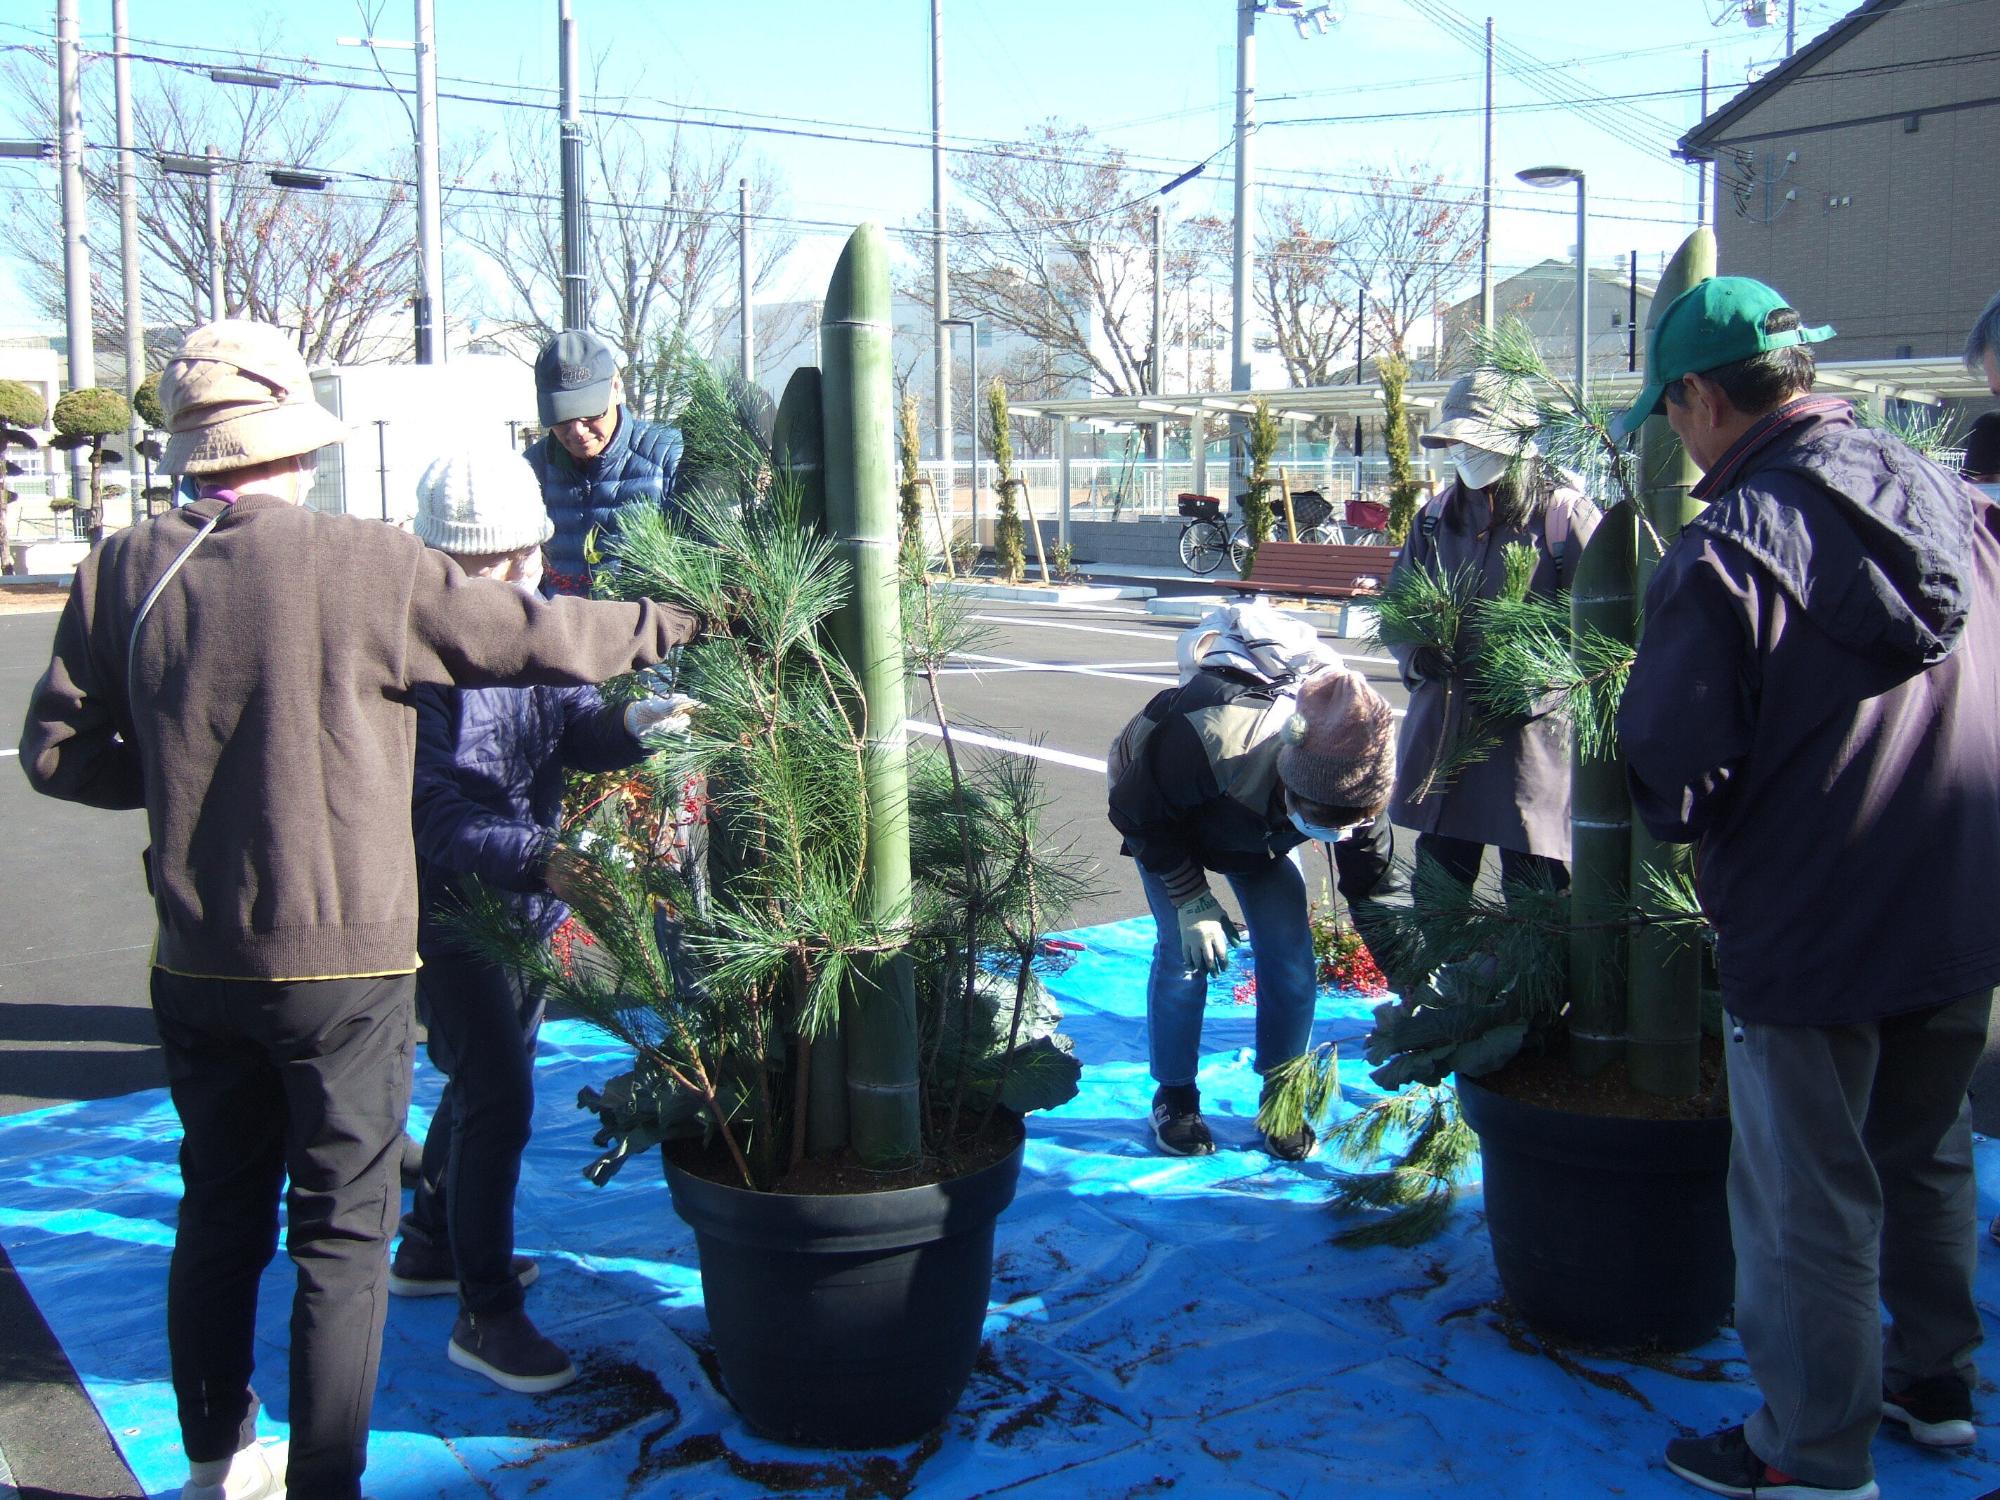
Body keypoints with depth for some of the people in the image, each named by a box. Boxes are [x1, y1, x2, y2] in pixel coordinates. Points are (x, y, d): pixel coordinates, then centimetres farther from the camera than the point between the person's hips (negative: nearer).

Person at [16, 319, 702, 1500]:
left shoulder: (125, 572, -3)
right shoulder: (370, 568, -14)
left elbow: (57, 754, 2)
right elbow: (540, 639, -5)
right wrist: (666, 627, 11)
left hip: (196, 963, 5)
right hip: (345, 961, -4)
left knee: (220, 1212, 20)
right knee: (342, 1234, 8)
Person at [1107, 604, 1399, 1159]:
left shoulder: (1355, 780, -30)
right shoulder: (1208, 736, -47)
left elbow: (1372, 885, -16)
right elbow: (1141, 816, -27)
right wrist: (1192, 902, -27)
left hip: (1259, 836, 4)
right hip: (1167, 816, -3)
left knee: (1291, 957, -7)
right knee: (1184, 955, -13)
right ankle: (1174, 1097, 7)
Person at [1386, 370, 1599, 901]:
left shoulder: (1564, 514, -6)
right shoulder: (1437, 516, 12)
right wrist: (1416, 655, -6)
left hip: (1532, 733, -5)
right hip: (1442, 732, 6)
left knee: (1533, 893, 1)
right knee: (1435, 886, 15)